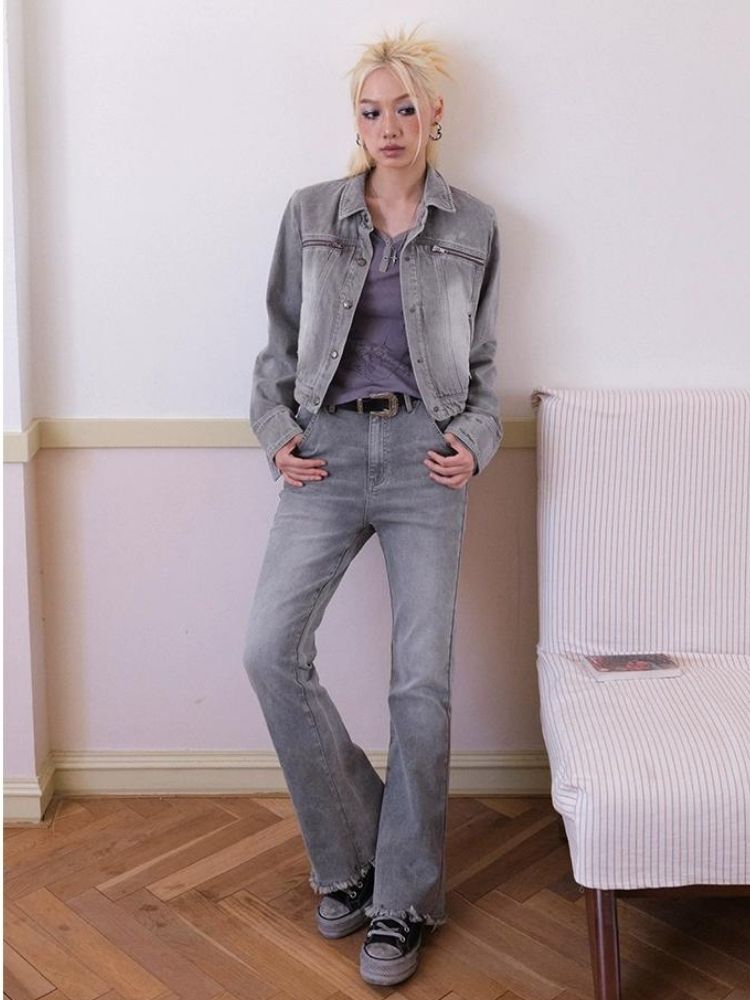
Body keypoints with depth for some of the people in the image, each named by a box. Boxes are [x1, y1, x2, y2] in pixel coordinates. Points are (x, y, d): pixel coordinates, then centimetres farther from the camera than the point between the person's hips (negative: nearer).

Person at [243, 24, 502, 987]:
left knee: (422, 681, -3)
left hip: (424, 457, -1)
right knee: (270, 649, -13)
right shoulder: (310, 212, 9)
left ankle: (401, 902, 14)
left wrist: (476, 438, -3)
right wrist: (277, 428, -1)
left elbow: (483, 358, 13)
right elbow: (281, 340, 14)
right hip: (328, 453, 1)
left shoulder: (473, 226, 9)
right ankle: (350, 851, 10)